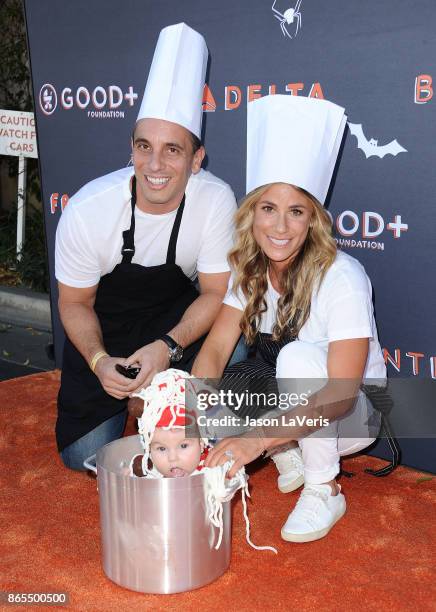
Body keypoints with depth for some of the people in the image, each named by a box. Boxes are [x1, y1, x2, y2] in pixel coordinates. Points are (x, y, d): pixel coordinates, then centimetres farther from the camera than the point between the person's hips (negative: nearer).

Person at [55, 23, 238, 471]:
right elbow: (75, 303, -10)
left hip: (174, 318, 1)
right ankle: (121, 397, 25)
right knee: (85, 457, -6)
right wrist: (99, 361, -28)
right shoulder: (87, 210, -25)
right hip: (102, 329, 0)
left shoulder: (216, 200, -24)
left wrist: (168, 347, -29)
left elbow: (214, 293, -13)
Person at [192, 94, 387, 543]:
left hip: (351, 416, -5)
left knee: (299, 354, -35)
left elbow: (340, 395, -32)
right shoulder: (249, 270, -7)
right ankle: (290, 459, 6)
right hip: (286, 398, 5)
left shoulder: (341, 277, -26)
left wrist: (258, 438, -42)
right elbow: (215, 349, -13)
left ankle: (324, 491, -14)